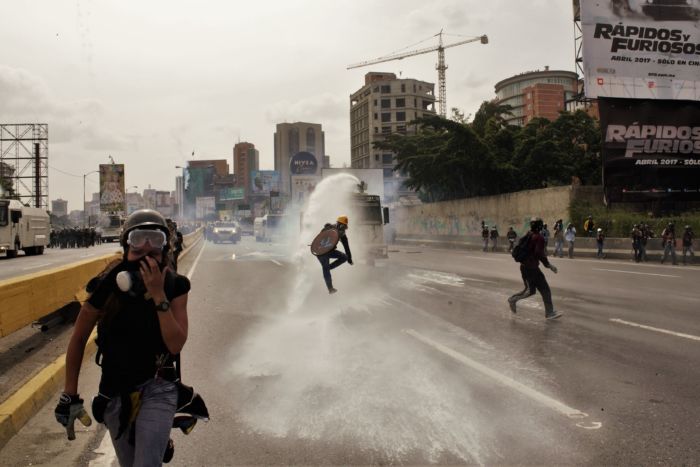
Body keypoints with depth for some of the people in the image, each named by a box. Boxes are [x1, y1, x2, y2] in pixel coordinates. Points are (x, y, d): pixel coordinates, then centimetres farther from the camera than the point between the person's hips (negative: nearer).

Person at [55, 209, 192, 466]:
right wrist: (69, 395, 1)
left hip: (156, 388, -1)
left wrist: (159, 295, -26)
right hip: (115, 390, 1)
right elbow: (78, 339, -2)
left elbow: (175, 344, -19)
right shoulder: (108, 285, -13)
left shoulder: (173, 286, -10)